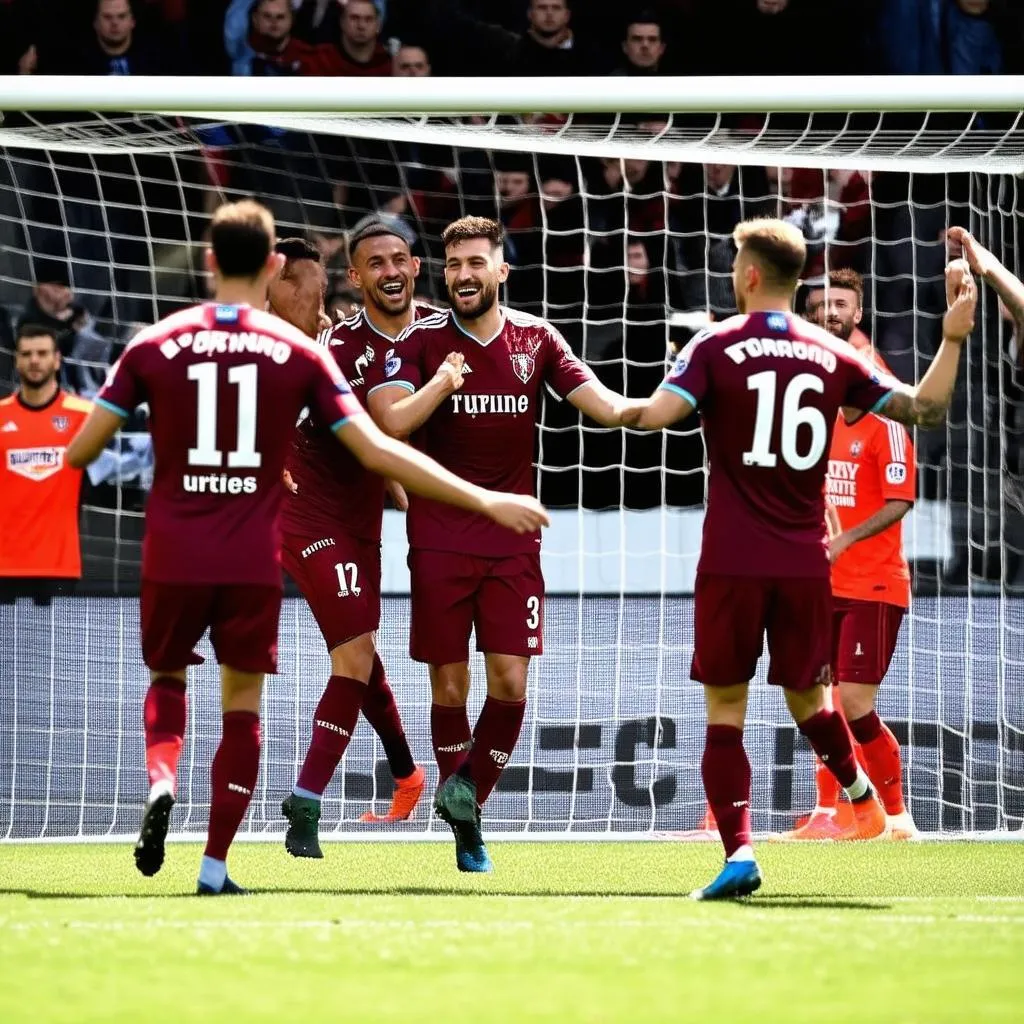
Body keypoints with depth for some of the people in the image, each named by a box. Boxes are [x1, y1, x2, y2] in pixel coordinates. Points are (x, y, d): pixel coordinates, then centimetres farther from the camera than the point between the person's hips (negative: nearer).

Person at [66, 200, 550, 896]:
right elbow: (377, 452, -5)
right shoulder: (299, 353, -2)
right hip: (254, 563, -1)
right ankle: (216, 866, 5)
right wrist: (485, 501, -1)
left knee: (167, 679, 22)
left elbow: (81, 451, 2)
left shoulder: (154, 346, 0)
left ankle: (161, 781, -9)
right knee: (243, 705, 11)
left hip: (174, 557, 1)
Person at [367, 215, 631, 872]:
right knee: (450, 686, 2)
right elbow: (389, 422, -14)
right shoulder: (421, 340, -2)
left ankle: (469, 789, 10)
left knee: (510, 681, -8)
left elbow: (604, 405, -2)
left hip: (513, 540, 2)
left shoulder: (536, 339, 5)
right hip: (439, 540, -2)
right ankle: (465, 828, 12)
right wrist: (441, 382, -32)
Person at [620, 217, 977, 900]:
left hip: (732, 561, -3)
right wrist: (954, 337, 13)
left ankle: (739, 852, -11)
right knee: (806, 697, 22)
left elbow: (655, 413, -16)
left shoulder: (717, 346, -3)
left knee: (725, 707, 0)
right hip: (807, 560, 3)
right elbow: (926, 409, 6)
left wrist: (617, 408, 5)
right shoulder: (832, 355, 6)